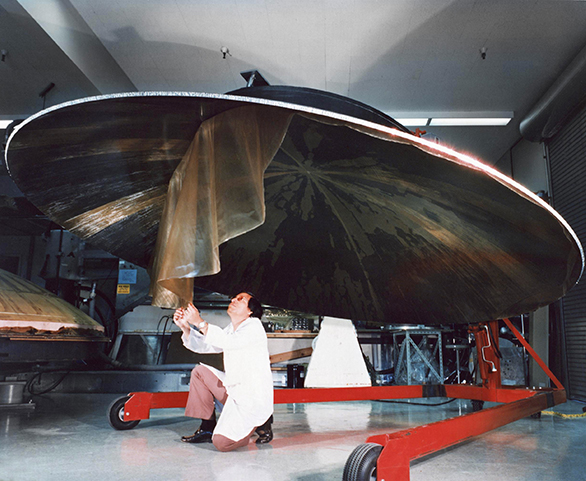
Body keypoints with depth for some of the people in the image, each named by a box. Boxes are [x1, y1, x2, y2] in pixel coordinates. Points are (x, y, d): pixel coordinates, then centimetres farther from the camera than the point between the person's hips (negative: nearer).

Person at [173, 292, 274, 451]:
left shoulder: (254, 326, -12)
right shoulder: (230, 330, 13)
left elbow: (228, 342, -30)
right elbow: (202, 346, 10)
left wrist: (199, 322, -29)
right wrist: (185, 326, -4)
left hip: (254, 396, -8)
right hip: (233, 389, 8)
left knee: (221, 442, -21)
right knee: (200, 371, 6)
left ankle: (261, 424, 6)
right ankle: (207, 428, 12)